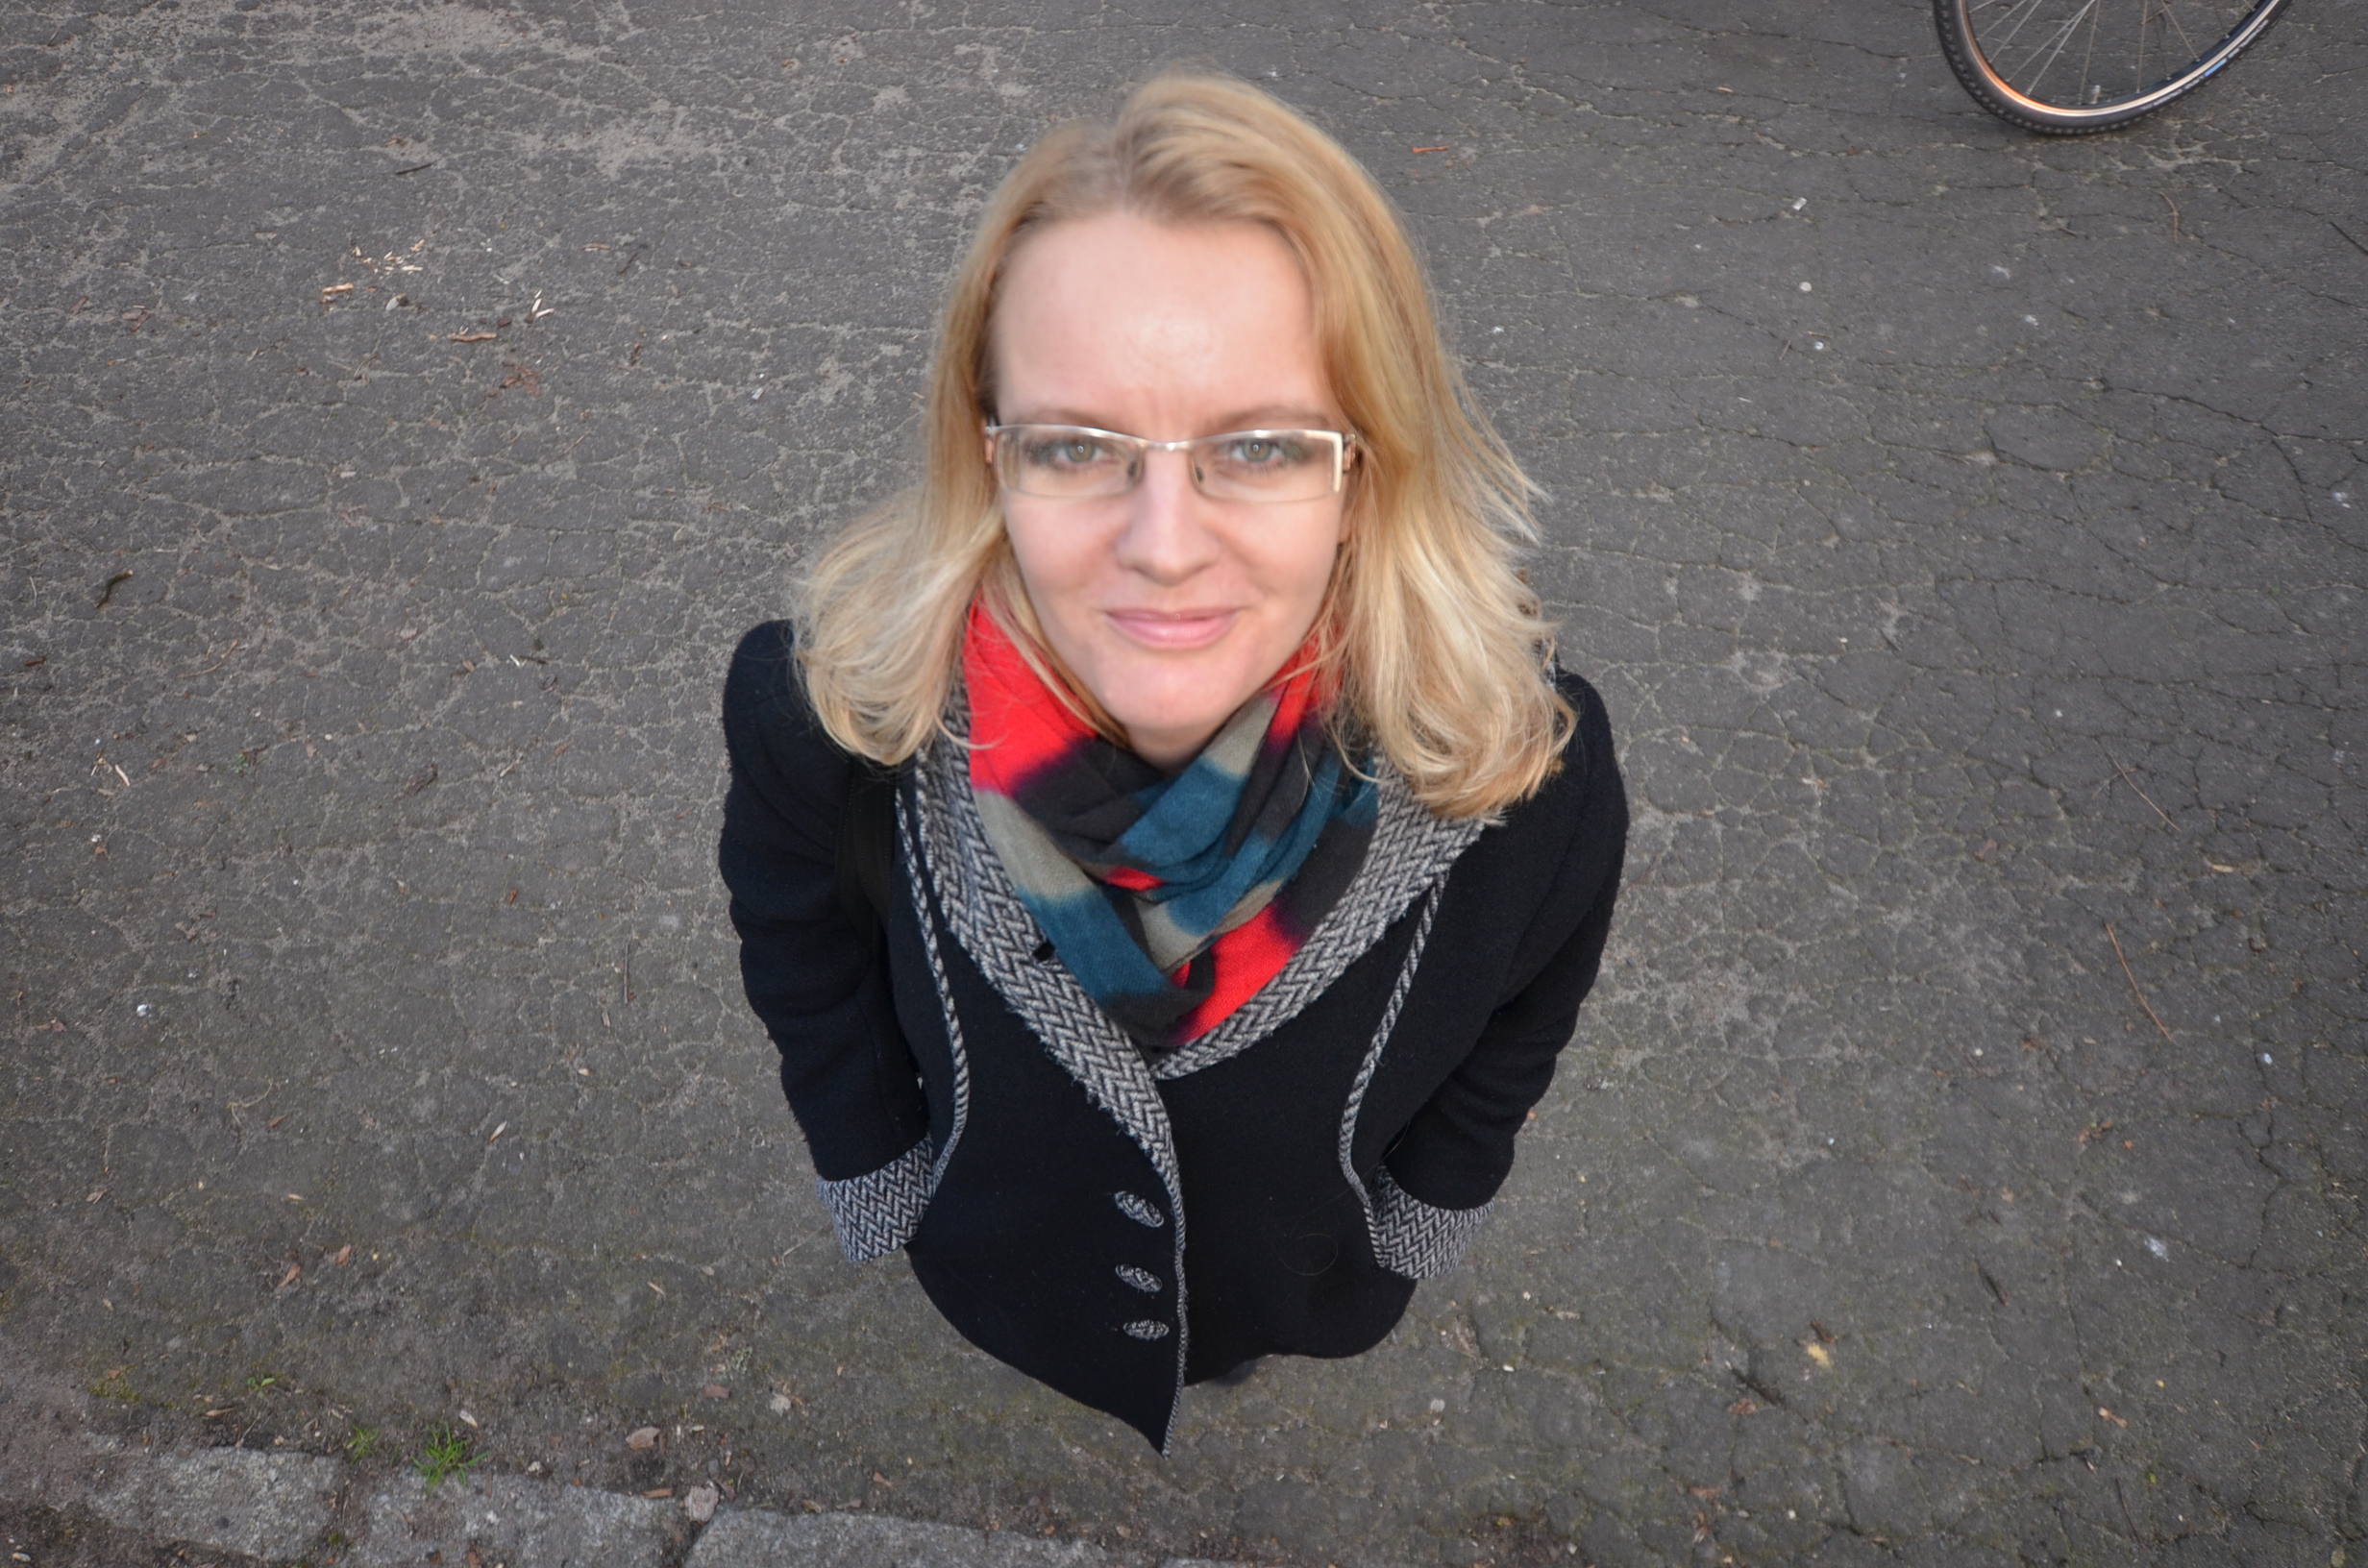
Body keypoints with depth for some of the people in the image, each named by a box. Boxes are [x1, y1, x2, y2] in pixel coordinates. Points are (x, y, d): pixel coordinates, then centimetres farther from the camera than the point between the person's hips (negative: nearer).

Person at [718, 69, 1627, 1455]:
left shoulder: (1527, 762, -35)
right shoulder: (831, 711, -36)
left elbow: (1521, 1018, -11)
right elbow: (804, 957, -11)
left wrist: (1424, 1214, 2)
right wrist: (876, 1175, 0)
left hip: (1318, 1311, 1)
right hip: (992, 1289, 0)